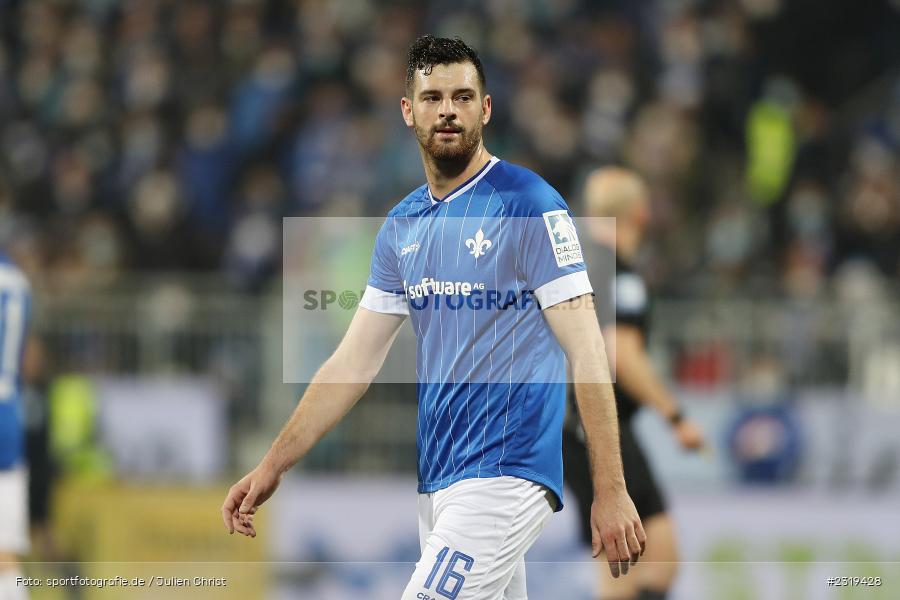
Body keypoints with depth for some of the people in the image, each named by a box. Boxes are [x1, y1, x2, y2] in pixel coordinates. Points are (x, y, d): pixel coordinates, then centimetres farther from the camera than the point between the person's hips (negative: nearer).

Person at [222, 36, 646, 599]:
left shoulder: (529, 204, -8)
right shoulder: (402, 226, 13)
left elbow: (586, 351, -12)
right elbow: (353, 362, 17)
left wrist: (611, 491, -18)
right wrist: (273, 466, 13)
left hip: (506, 477, -7)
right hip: (438, 483, 7)